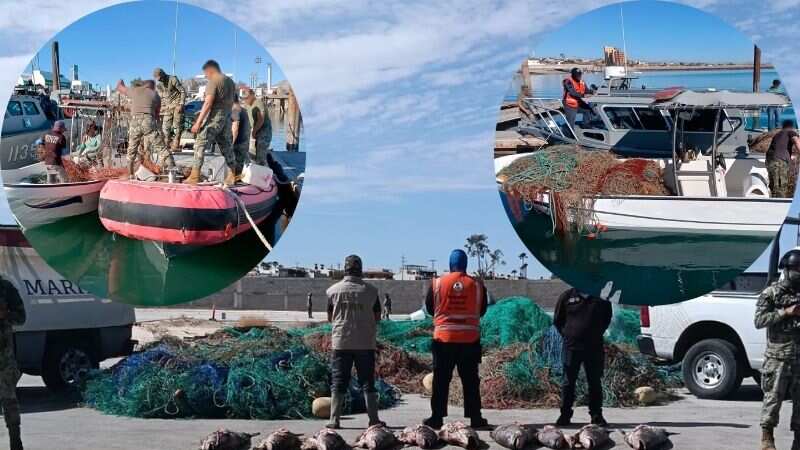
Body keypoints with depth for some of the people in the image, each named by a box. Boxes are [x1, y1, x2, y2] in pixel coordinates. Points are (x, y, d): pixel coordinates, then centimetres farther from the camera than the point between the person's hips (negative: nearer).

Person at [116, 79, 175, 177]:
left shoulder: (135, 90, 20)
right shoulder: (155, 95, 20)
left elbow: (119, 88, 37)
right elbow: (156, 114, 23)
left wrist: (120, 82, 59)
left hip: (134, 122, 1)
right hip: (149, 121, -1)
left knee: (131, 150, 16)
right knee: (161, 148, -2)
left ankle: (131, 175, 19)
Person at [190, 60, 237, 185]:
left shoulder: (213, 82, -12)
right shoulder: (230, 81, 14)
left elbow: (208, 103, -18)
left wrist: (198, 122, -19)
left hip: (215, 118, -8)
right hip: (227, 118, 8)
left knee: (200, 144, -7)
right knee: (227, 146, 14)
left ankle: (195, 176, -12)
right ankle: (232, 176, 17)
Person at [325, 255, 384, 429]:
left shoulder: (333, 290, -2)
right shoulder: (370, 290, -3)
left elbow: (330, 318, 8)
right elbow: (377, 317, 5)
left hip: (341, 342, 0)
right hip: (366, 343, 0)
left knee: (338, 382, 5)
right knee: (367, 382, 7)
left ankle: (334, 420, 0)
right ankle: (373, 419, 7)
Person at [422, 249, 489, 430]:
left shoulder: (437, 283, -4)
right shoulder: (477, 285, -1)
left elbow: (429, 308, 7)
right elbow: (482, 310, 10)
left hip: (443, 338, -1)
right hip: (470, 338, 1)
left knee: (441, 380, 5)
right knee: (470, 381, 7)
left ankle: (436, 417, 5)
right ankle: (475, 418, 8)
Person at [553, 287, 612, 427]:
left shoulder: (601, 298, 4)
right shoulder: (568, 296, 2)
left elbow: (607, 318, 19)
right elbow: (557, 320, 11)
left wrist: (597, 334, 11)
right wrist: (567, 334, 3)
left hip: (594, 347, 1)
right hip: (571, 346, -1)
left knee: (595, 382, 5)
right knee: (569, 382, 3)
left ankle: (596, 415, 13)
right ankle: (565, 414, 10)